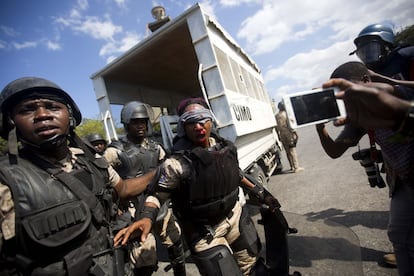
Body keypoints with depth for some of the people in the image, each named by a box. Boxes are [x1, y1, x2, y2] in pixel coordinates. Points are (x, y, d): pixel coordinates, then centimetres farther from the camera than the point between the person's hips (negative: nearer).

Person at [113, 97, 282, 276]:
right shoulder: (177, 164, -25)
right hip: (206, 233, -6)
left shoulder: (226, 147, -6)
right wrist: (147, 218, -33)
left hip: (236, 216, 6)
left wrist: (259, 193, 13)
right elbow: (157, 194, -15)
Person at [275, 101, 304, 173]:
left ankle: (292, 166, 21)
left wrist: (279, 135, 15)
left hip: (282, 135, 5)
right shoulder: (286, 114, -9)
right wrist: (294, 132, -7)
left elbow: (276, 127, 8)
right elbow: (290, 124, -14)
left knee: (288, 151, 13)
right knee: (293, 151, -1)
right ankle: (296, 167, 0)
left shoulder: (276, 116, 5)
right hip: (289, 134, -5)